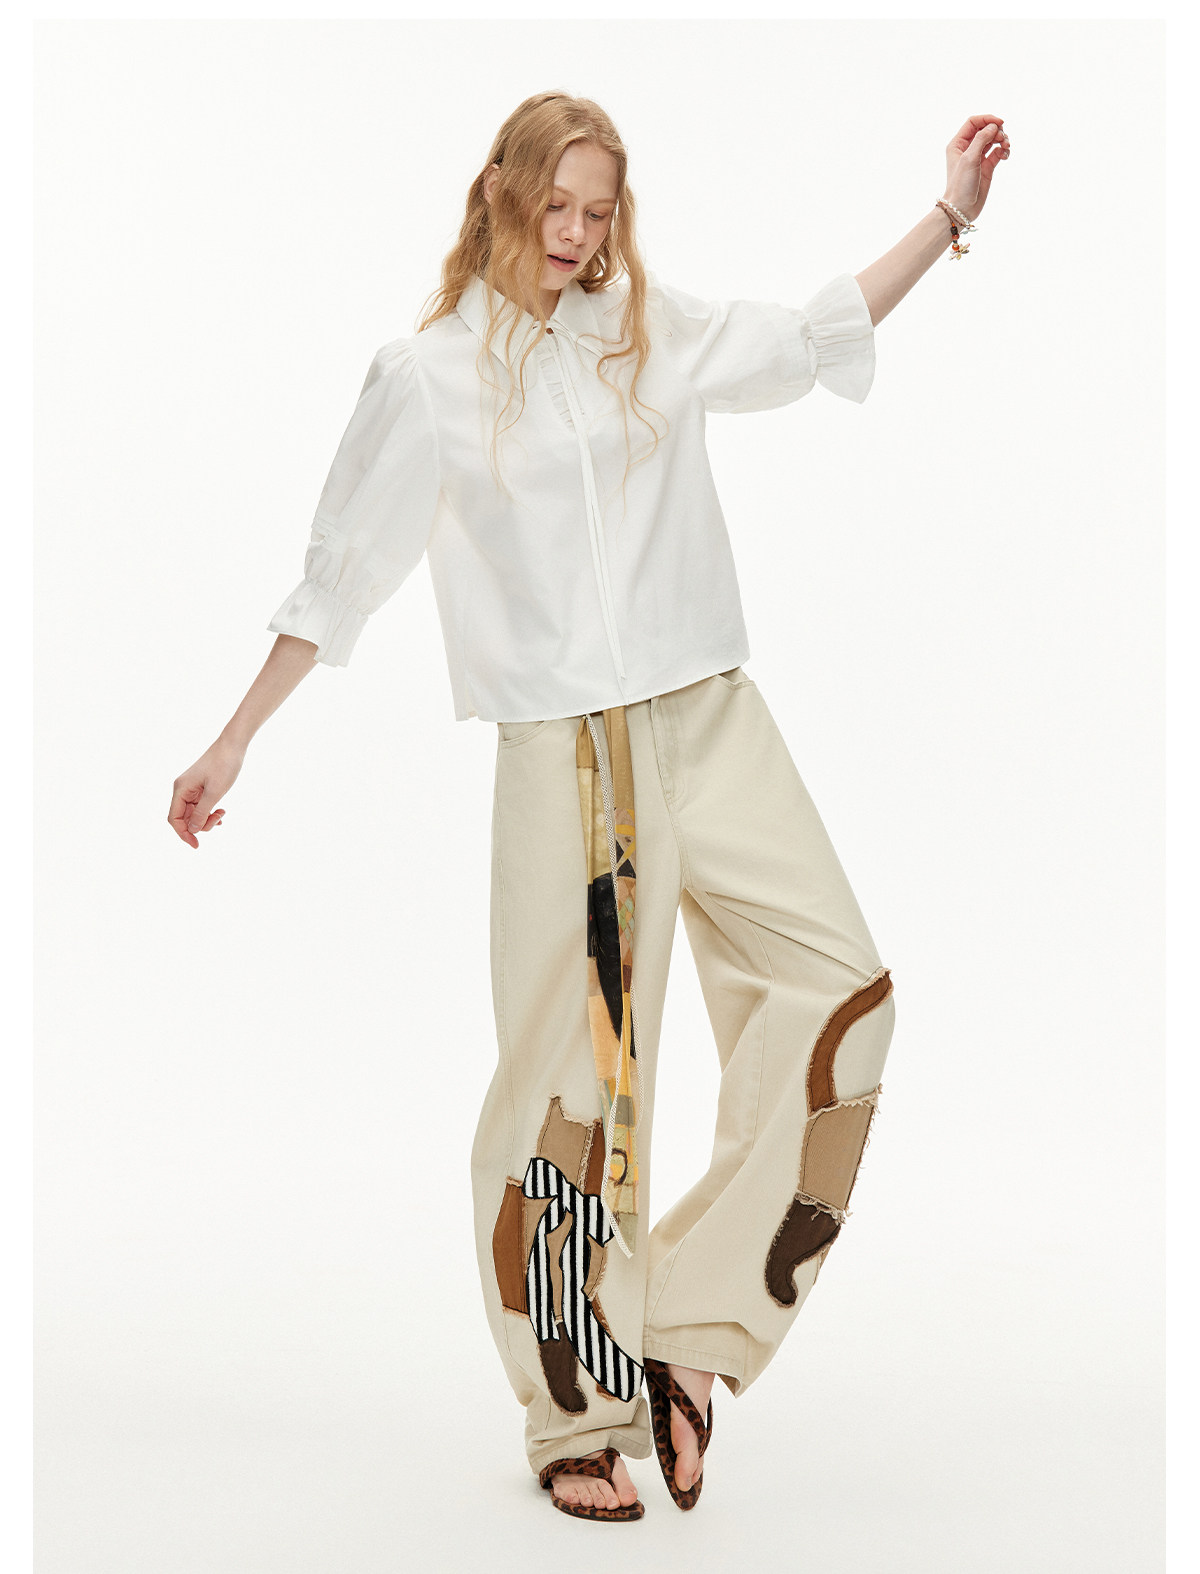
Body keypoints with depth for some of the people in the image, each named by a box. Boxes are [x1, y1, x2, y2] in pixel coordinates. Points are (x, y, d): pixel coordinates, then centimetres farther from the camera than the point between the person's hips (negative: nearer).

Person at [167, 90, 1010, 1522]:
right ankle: (580, 1420, 16)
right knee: (574, 1072, -1)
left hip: (709, 720, 4)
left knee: (840, 990, -9)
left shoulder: (657, 333, 13)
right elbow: (339, 574, 8)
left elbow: (815, 336, 25)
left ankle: (689, 1333, 3)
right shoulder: (428, 375, 3)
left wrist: (950, 214, 20)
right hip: (563, 752, -4)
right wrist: (234, 743, 8)